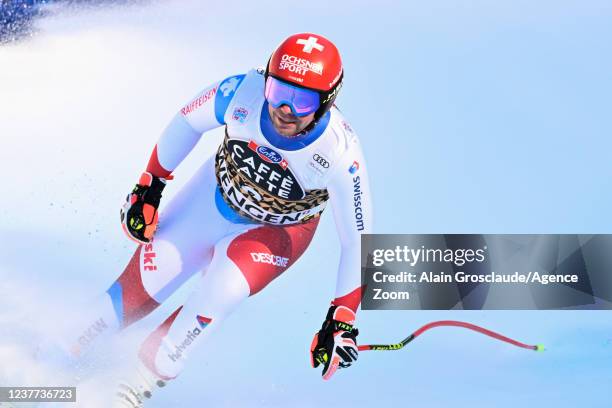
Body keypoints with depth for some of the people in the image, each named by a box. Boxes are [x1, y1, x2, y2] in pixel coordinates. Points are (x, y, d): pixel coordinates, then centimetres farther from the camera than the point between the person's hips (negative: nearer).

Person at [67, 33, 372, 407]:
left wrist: (342, 320, -25)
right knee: (141, 287, 3)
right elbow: (187, 122, -9)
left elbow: (358, 239, -24)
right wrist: (148, 189, -4)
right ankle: (67, 352, 29)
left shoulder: (341, 155, -35)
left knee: (220, 295, -24)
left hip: (278, 230, -2)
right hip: (215, 196, 2)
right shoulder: (243, 91, -30)